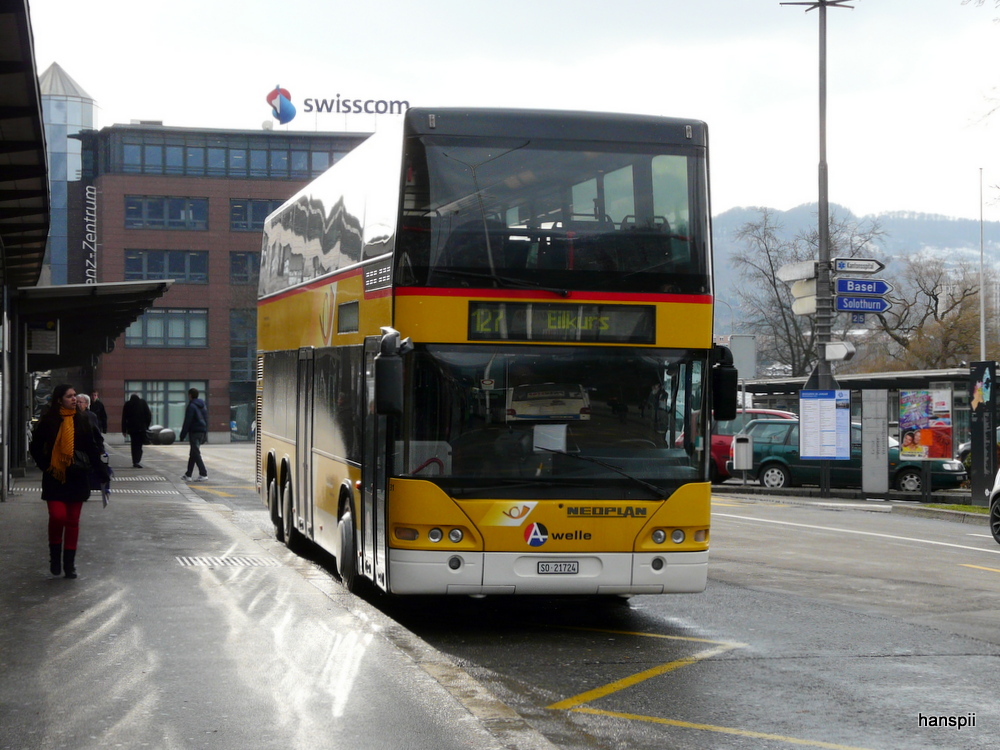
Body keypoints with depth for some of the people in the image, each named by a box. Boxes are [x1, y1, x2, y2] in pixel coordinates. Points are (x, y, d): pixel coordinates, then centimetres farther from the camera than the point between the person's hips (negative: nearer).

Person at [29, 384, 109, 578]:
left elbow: (92, 449, 6)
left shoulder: (82, 421, 2)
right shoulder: (48, 421, -3)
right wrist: (45, 466, -4)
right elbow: (35, 447, 6)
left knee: (73, 521, 5)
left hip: (77, 478, 2)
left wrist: (103, 473, 0)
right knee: (57, 516, -15)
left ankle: (69, 564, 14)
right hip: (54, 478, -2)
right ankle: (55, 556, 8)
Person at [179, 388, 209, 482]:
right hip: (202, 432, 8)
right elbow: (206, 420, 18)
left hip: (194, 432, -8)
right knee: (193, 454, 14)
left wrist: (183, 434, -10)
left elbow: (187, 421, -14)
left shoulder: (191, 406, -12)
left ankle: (203, 474, -15)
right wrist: (205, 434, 21)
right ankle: (188, 475, 19)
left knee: (195, 453, -7)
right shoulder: (203, 405, 14)